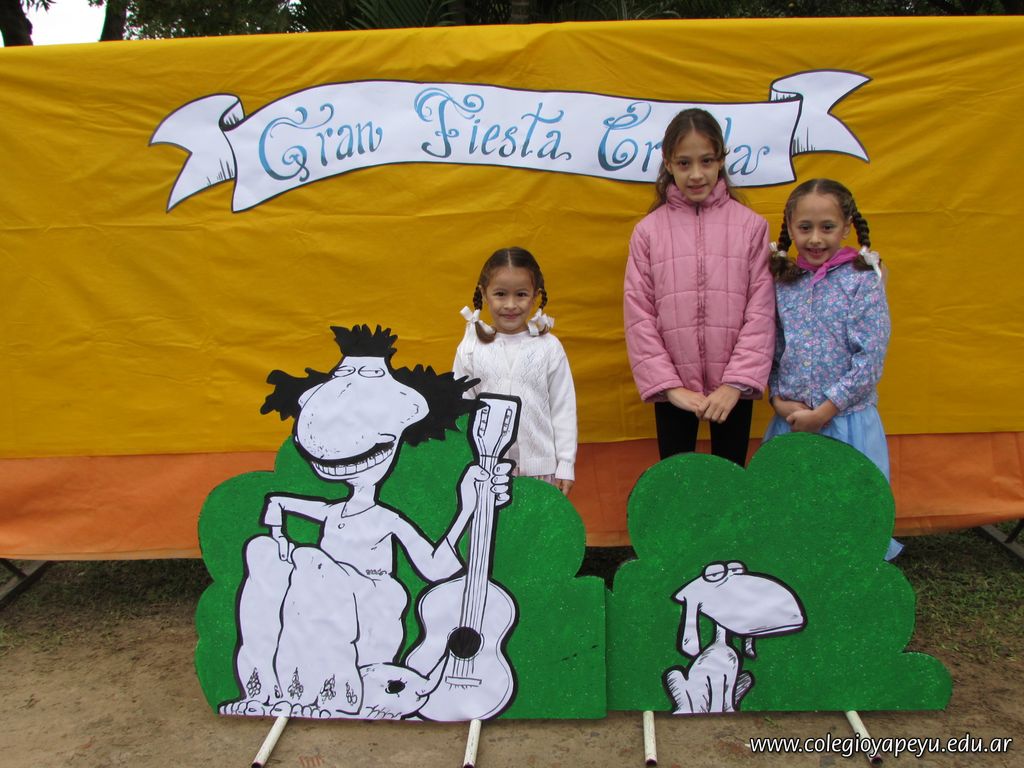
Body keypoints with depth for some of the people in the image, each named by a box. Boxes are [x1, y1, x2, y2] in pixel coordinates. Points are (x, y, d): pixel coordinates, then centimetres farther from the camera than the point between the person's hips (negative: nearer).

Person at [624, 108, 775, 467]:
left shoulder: (751, 226, -2)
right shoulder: (648, 230, -1)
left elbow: (761, 312, -4)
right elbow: (638, 316, -3)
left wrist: (736, 382, -11)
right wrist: (670, 385, -8)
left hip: (733, 388, 0)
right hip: (672, 388, 0)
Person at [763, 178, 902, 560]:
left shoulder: (862, 281, -6)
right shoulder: (782, 282, 6)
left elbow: (870, 358, -11)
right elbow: (771, 350, 8)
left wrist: (824, 410, -13)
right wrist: (779, 398, -7)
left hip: (847, 420, -3)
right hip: (791, 421, 3)